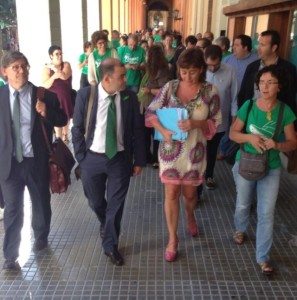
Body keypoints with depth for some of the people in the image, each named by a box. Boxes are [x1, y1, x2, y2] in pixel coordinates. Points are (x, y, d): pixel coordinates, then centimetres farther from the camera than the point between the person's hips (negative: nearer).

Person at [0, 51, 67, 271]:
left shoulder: (45, 95, -6)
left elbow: (62, 121, 0)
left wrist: (47, 113, -20)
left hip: (37, 161, 0)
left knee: (41, 203, 19)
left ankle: (41, 237, 47)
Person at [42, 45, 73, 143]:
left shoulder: (66, 64, -3)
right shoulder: (46, 68, -6)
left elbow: (64, 76, -22)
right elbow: (45, 85, -16)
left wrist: (54, 67, -17)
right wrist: (53, 77, -32)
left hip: (66, 97, 2)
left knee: (67, 117, 17)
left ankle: (65, 135, 39)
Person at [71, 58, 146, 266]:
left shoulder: (130, 97, -8)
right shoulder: (85, 95, -11)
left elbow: (138, 131, -1)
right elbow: (77, 129, -3)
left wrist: (139, 160, 0)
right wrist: (81, 158, -4)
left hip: (120, 158, 0)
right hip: (92, 158, 0)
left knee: (116, 204, 9)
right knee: (95, 202, 16)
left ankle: (111, 246, 30)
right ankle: (106, 224, 51)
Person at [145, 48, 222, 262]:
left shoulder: (210, 91, -6)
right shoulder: (170, 87, -5)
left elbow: (216, 122, -4)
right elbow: (151, 112, -3)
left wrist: (196, 124, -23)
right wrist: (163, 131, -20)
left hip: (194, 150, 0)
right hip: (171, 148, 0)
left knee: (189, 192, 16)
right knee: (172, 193, 5)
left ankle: (190, 216, 52)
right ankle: (173, 239, 22)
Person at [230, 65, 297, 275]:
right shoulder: (248, 106, -10)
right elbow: (233, 133, -6)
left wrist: (277, 144, -26)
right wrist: (249, 137, -26)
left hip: (271, 168, -1)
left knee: (267, 213, 0)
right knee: (243, 204, 21)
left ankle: (263, 257, 16)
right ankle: (240, 229, 53)